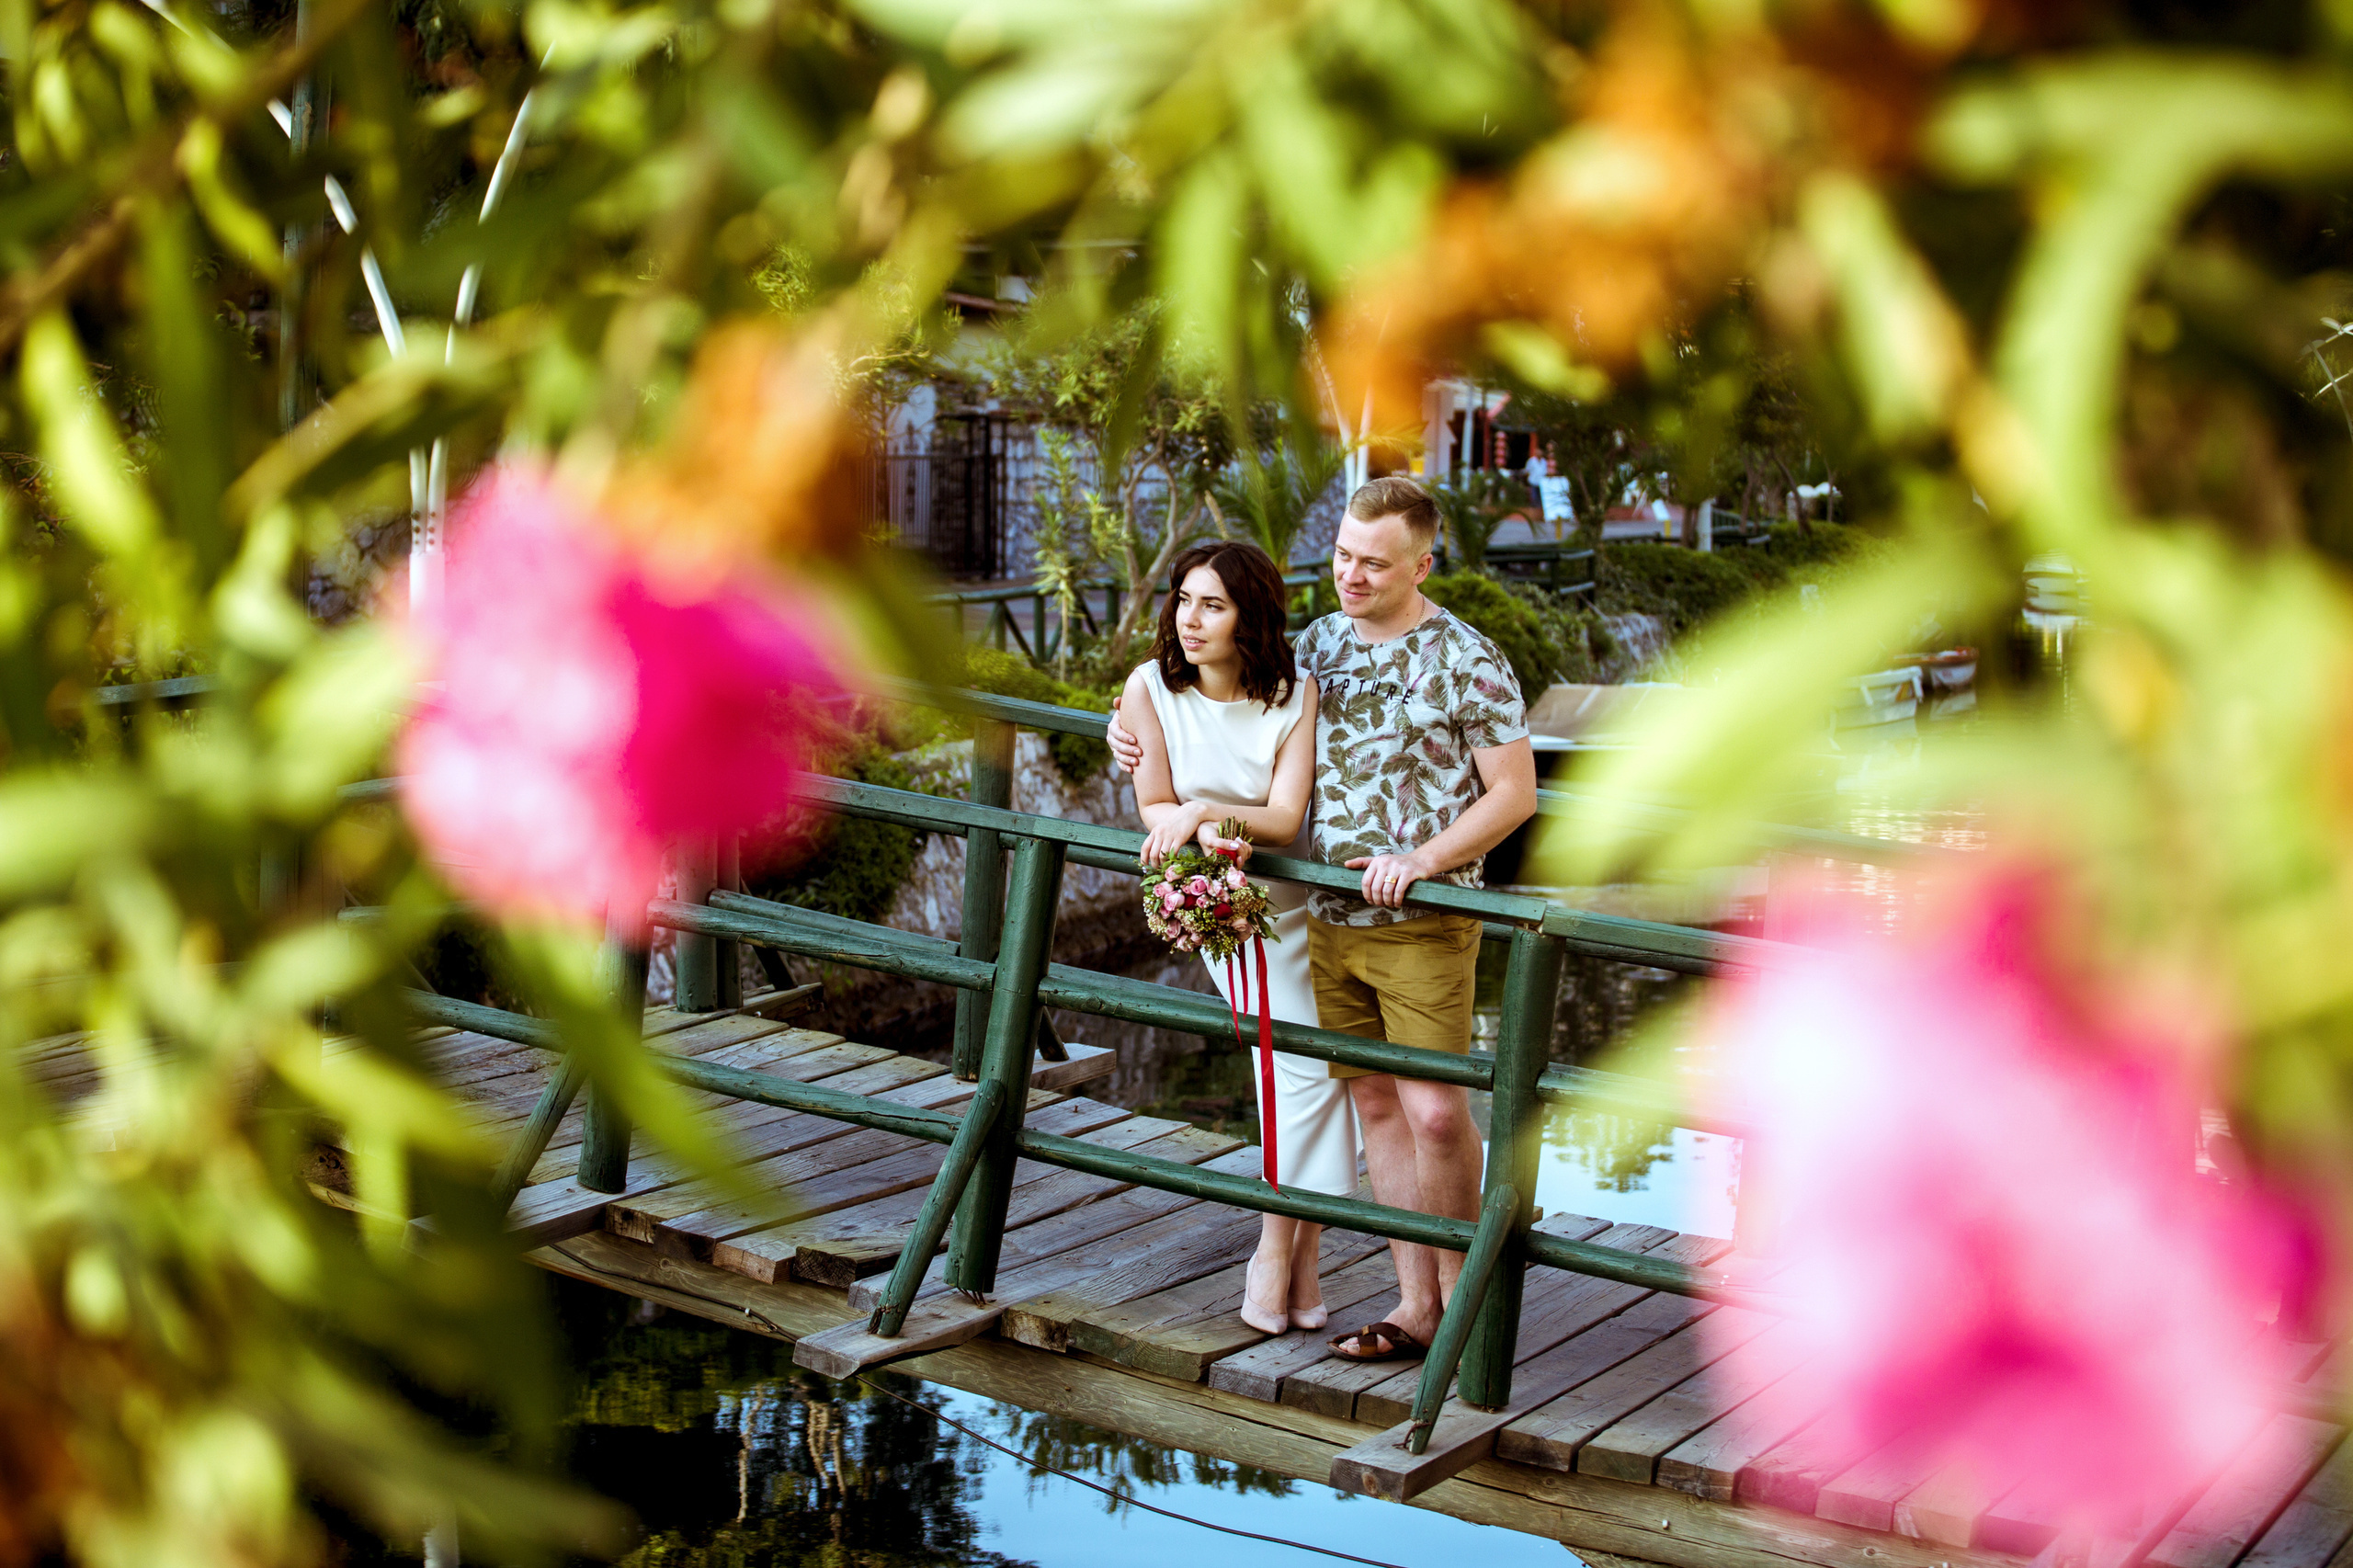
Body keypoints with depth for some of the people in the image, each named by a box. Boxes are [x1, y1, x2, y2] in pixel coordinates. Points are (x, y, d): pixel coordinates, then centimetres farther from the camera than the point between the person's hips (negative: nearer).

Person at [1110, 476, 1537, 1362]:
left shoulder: (1466, 661, -7)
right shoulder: (1317, 644, 10)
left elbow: (1515, 793, -7)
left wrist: (1423, 862, -17)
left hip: (1425, 923, -5)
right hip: (1330, 919, 5)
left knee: (1435, 1110, -7)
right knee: (1375, 1105, 7)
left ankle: (1461, 1293, 13)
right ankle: (1416, 1306, 14)